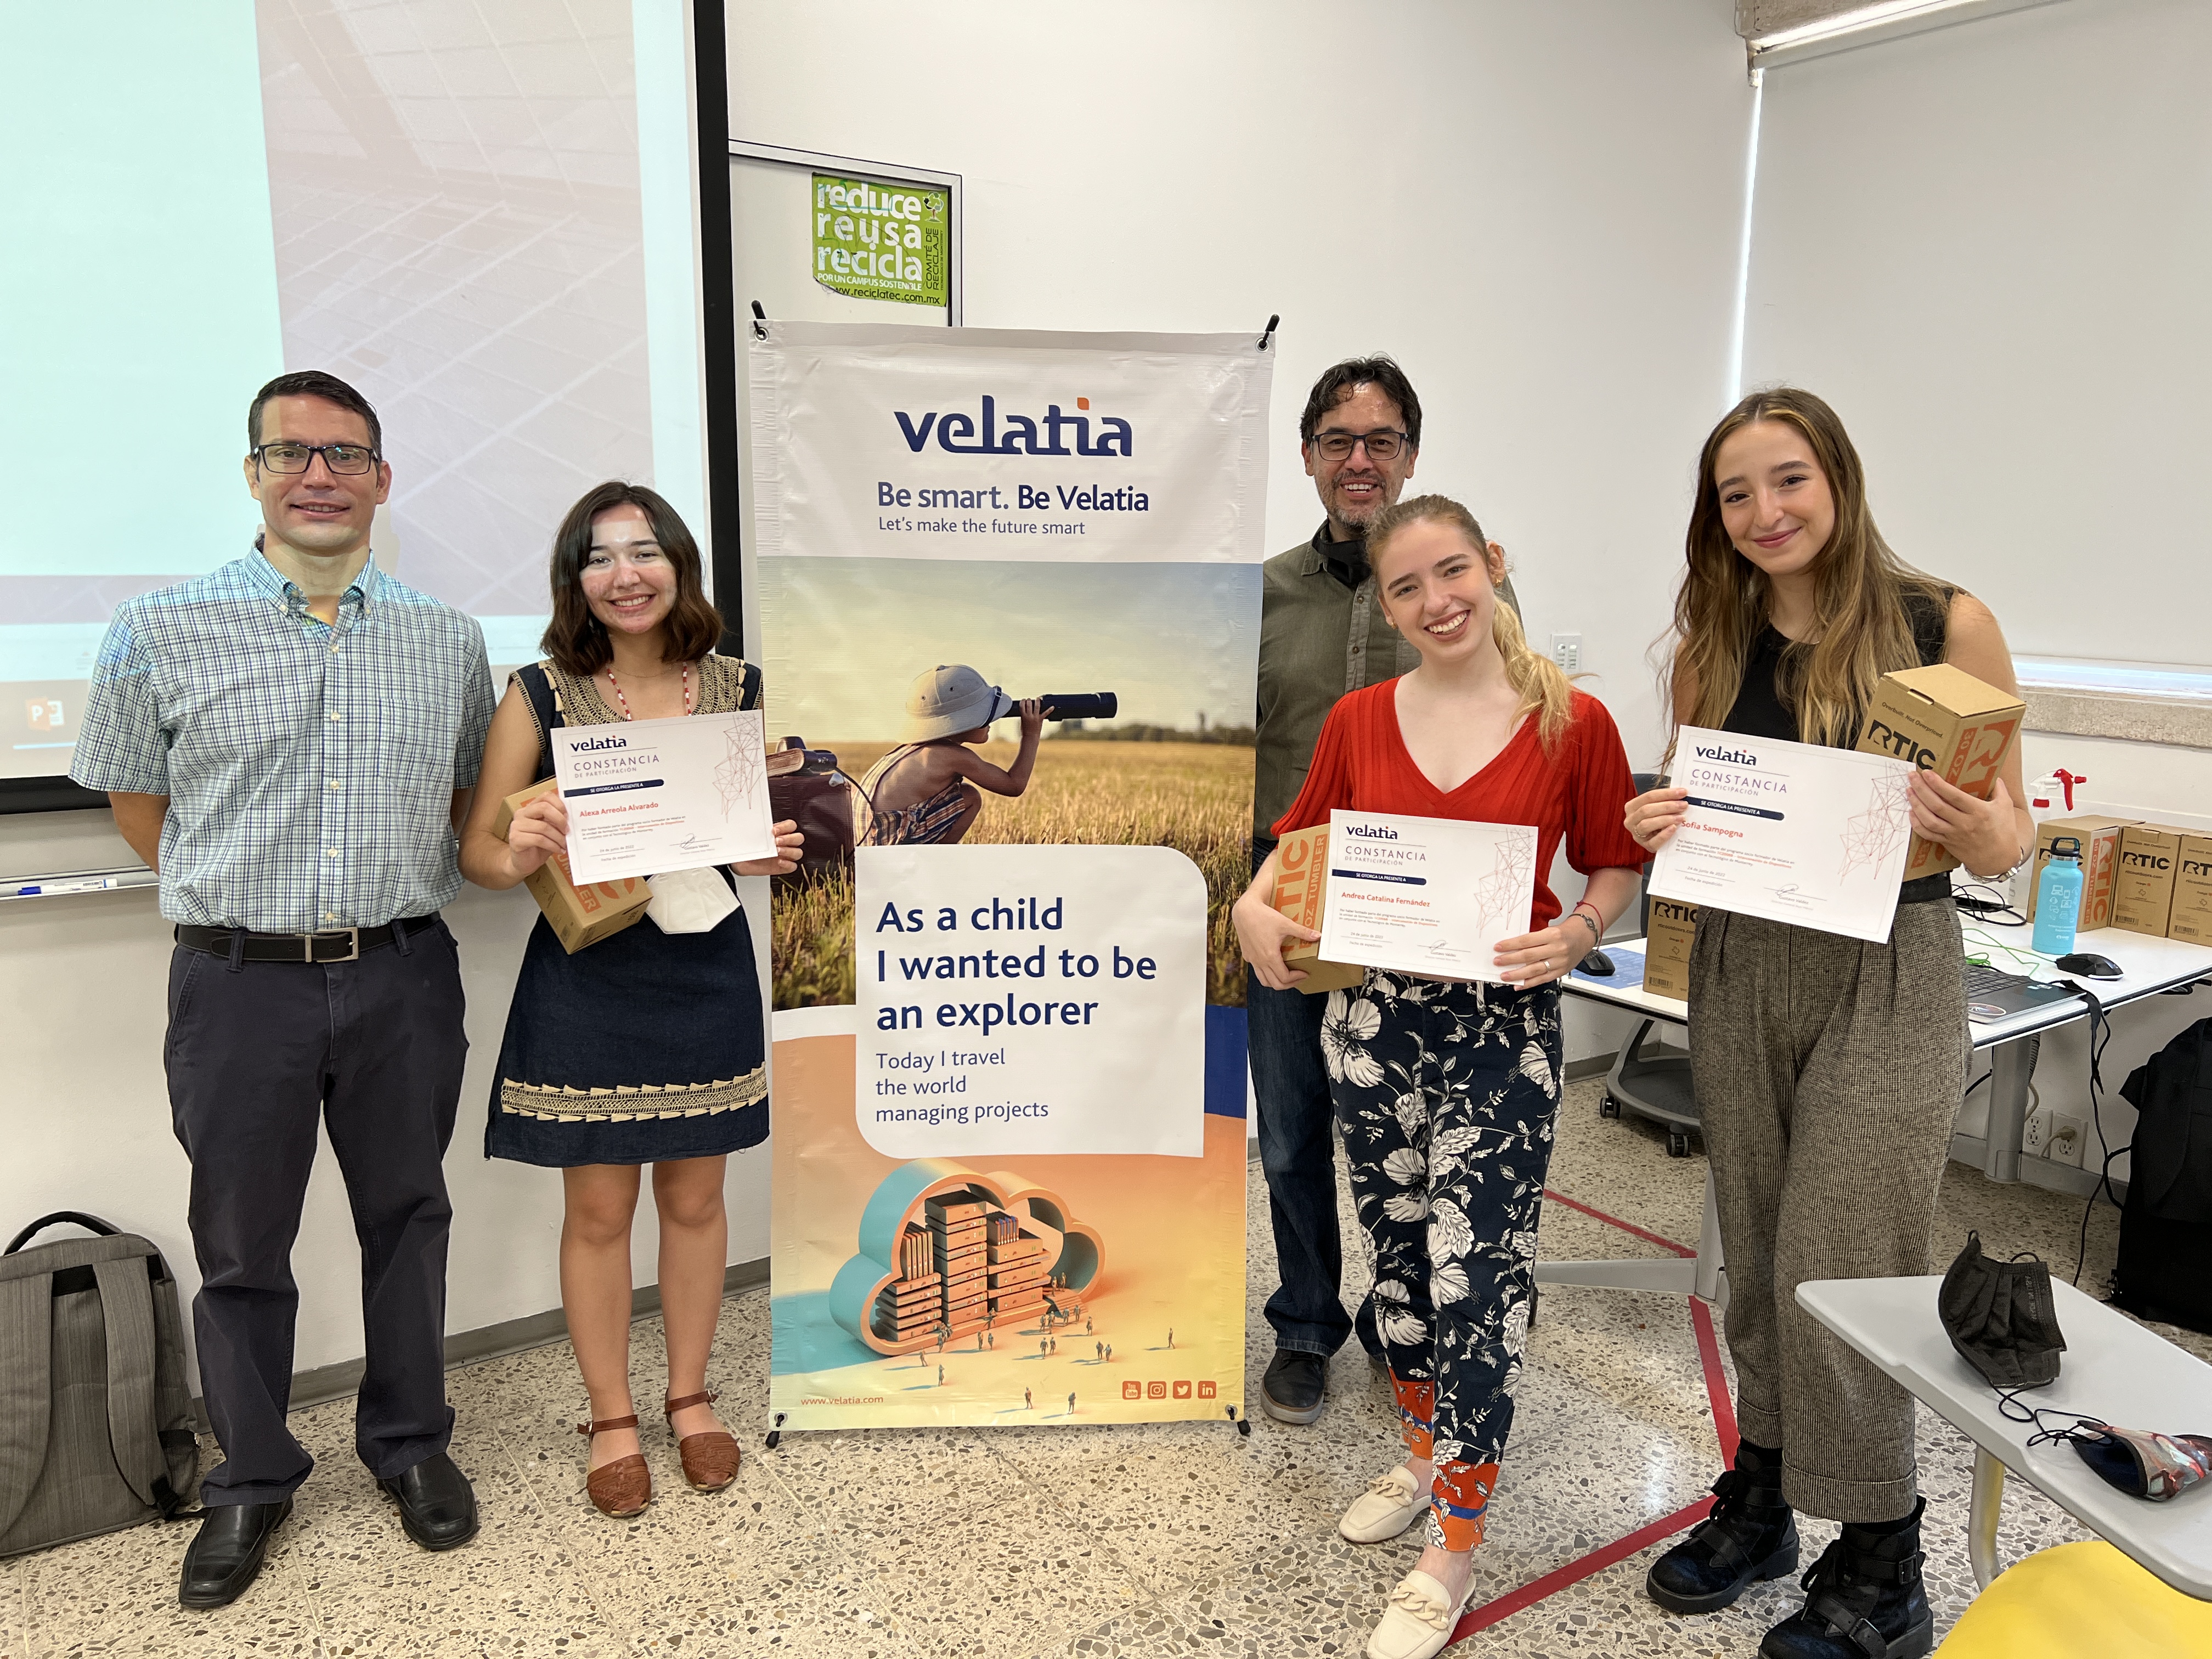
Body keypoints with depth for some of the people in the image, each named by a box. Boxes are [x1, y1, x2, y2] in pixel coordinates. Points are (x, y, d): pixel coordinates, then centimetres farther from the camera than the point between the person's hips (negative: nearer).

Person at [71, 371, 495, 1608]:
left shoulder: (451, 641, 4)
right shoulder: (162, 634, -2)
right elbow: (134, 799, 8)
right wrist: (246, 899, 5)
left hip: (404, 977, 2)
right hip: (243, 984, -1)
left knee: (407, 1218, 14)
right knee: (241, 1244, 11)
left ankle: (412, 1445, 34)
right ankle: (253, 1481, 32)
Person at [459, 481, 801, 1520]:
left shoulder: (738, 689, 1)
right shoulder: (540, 693, -5)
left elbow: (775, 817, 12)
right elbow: (477, 850, -2)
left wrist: (774, 853, -10)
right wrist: (518, 855, -24)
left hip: (706, 971, 2)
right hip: (586, 980, -2)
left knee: (694, 1200, 13)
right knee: (598, 1209, 8)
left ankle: (691, 1397, 33)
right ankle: (611, 1420, 28)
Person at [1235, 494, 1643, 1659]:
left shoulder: (1573, 723, -7)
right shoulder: (1359, 721, 1)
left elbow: (1615, 868, 2)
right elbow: (1301, 842, 12)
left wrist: (1575, 935, -17)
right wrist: (1255, 907, -7)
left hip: (1503, 1025, -3)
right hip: (1374, 1010, 4)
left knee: (1475, 1273, -2)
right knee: (1397, 1246, 17)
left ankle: (1454, 1548, 14)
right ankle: (1426, 1453, 41)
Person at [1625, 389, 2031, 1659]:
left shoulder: (1947, 623, -6)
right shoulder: (1716, 643, 5)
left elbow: (2010, 839, -2)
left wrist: (1977, 828, -25)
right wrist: (1663, 829, -10)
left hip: (1889, 976, -4)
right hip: (1742, 970, 4)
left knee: (1838, 1267, -1)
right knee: (1759, 1254, 13)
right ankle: (1763, 1497, 32)